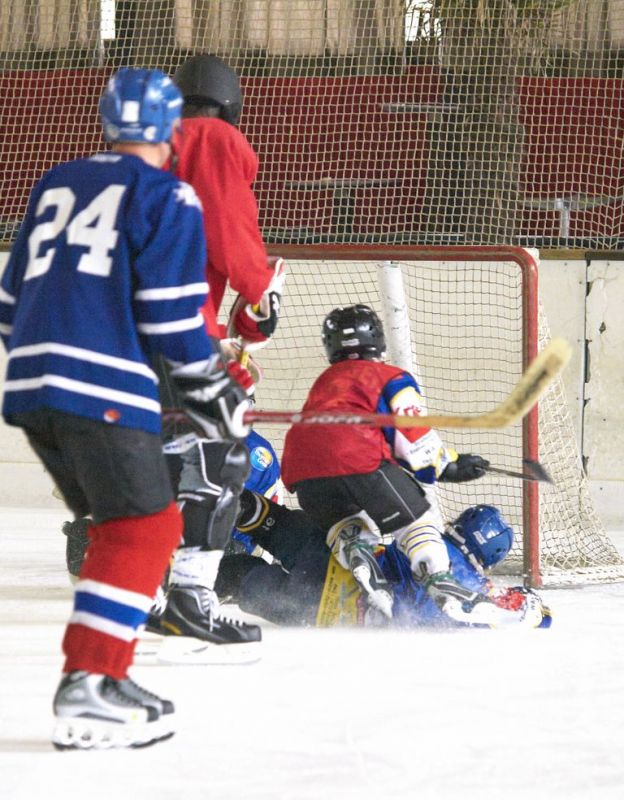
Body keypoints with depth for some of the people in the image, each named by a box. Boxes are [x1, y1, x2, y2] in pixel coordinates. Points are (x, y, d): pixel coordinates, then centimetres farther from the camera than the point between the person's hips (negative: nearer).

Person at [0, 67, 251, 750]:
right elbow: (170, 308, -7)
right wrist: (210, 386, 3)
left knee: (121, 527, 18)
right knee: (146, 529, -5)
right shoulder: (167, 197, 1)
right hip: (104, 388, -7)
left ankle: (101, 678, 14)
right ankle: (88, 686, -18)